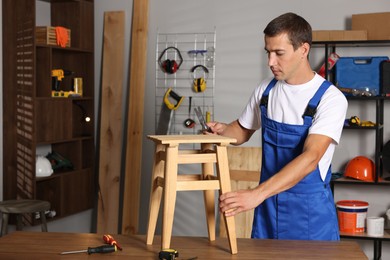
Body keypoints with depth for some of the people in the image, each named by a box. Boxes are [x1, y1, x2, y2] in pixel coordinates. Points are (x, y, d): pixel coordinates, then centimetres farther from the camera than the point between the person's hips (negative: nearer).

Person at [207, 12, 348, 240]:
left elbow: (310, 158, -27)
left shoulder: (331, 98, -15)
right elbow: (243, 130, 17)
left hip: (310, 212, -4)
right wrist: (222, 131, -7)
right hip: (268, 207, 4)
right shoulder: (266, 90, 2)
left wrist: (256, 194, -36)